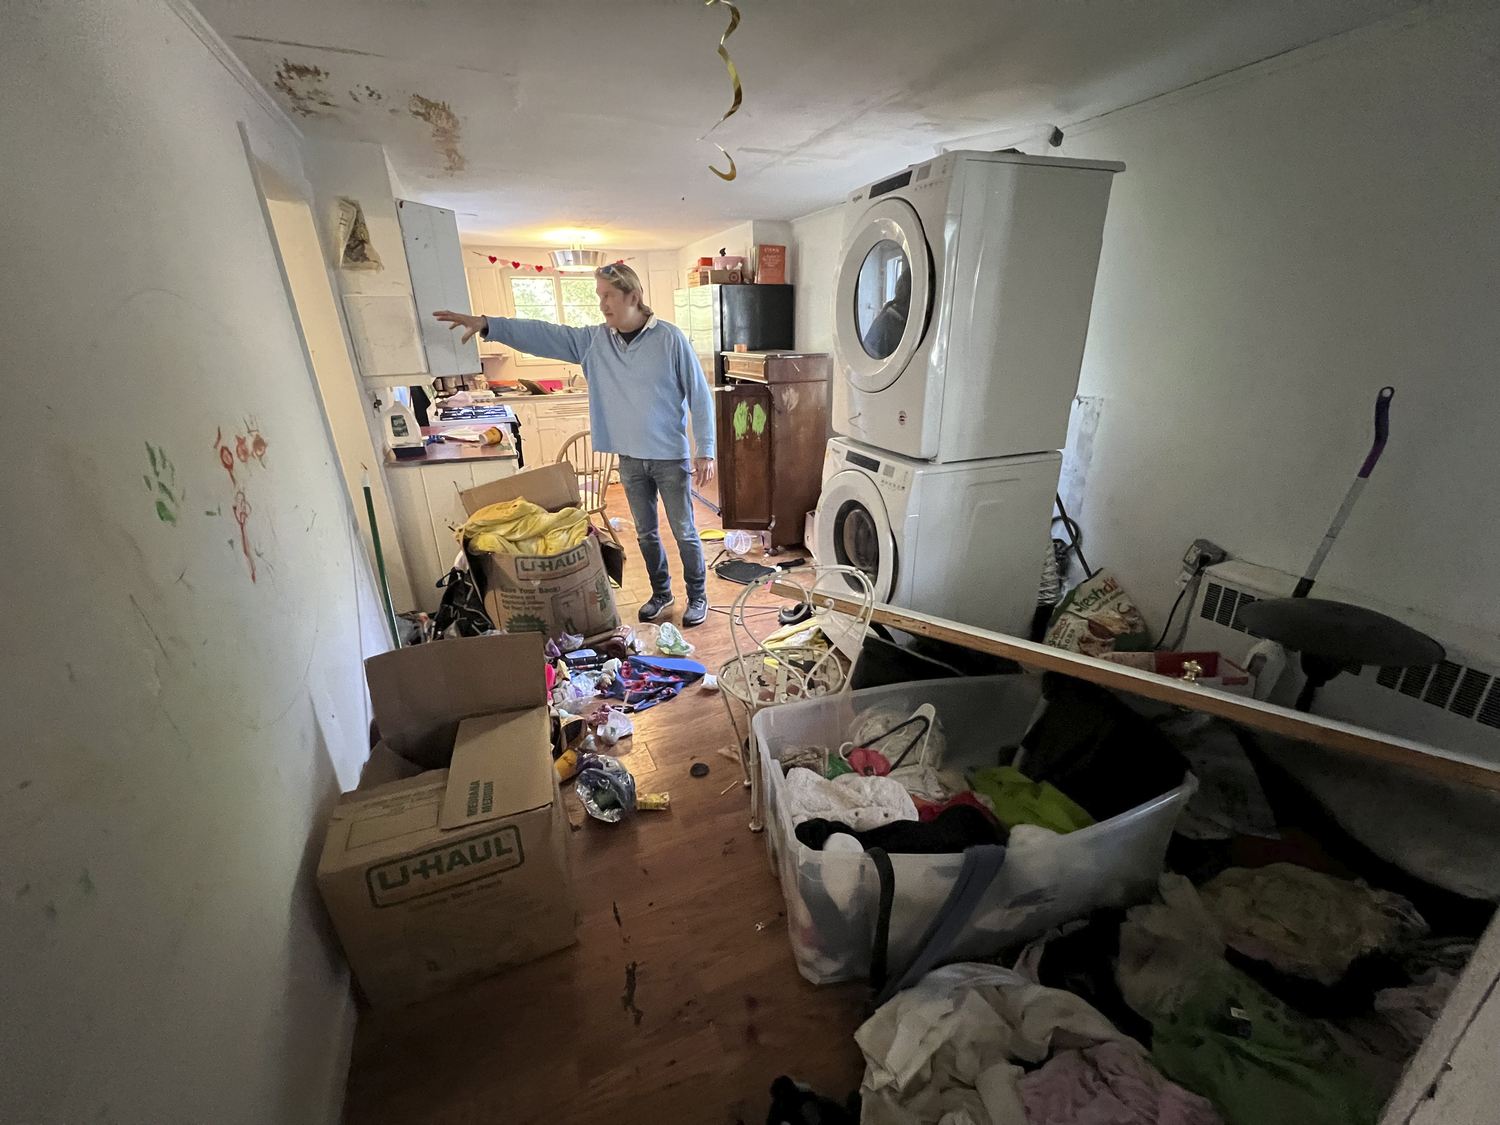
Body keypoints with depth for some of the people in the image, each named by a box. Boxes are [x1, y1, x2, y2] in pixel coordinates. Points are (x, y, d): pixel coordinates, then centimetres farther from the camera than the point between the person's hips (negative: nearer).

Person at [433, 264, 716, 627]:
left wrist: (705, 452, -11)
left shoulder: (669, 338, -10)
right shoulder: (594, 340, 3)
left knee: (684, 533, 6)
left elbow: (699, 396, -9)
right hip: (630, 459, 5)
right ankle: (661, 593, 34)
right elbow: (542, 334, 1)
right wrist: (485, 324, -11)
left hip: (671, 458, -4)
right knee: (645, 532, 15)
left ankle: (698, 596, 24)